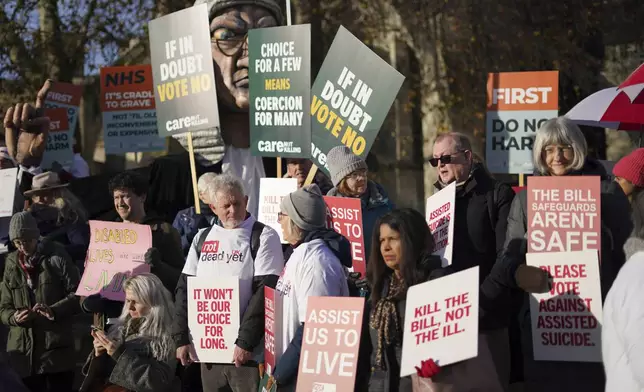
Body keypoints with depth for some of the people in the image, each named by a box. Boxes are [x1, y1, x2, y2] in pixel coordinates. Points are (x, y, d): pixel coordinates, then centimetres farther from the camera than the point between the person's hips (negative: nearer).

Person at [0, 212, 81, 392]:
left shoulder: (56, 257, 2)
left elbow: (78, 294, -1)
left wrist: (53, 310, -18)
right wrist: (14, 317, -10)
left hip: (57, 351, -3)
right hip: (23, 354, 3)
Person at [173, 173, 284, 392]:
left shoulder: (263, 237, -3)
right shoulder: (202, 238, 13)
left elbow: (264, 293, -10)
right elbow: (185, 288, 14)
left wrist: (246, 342, -16)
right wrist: (181, 338, 5)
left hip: (247, 351, -5)